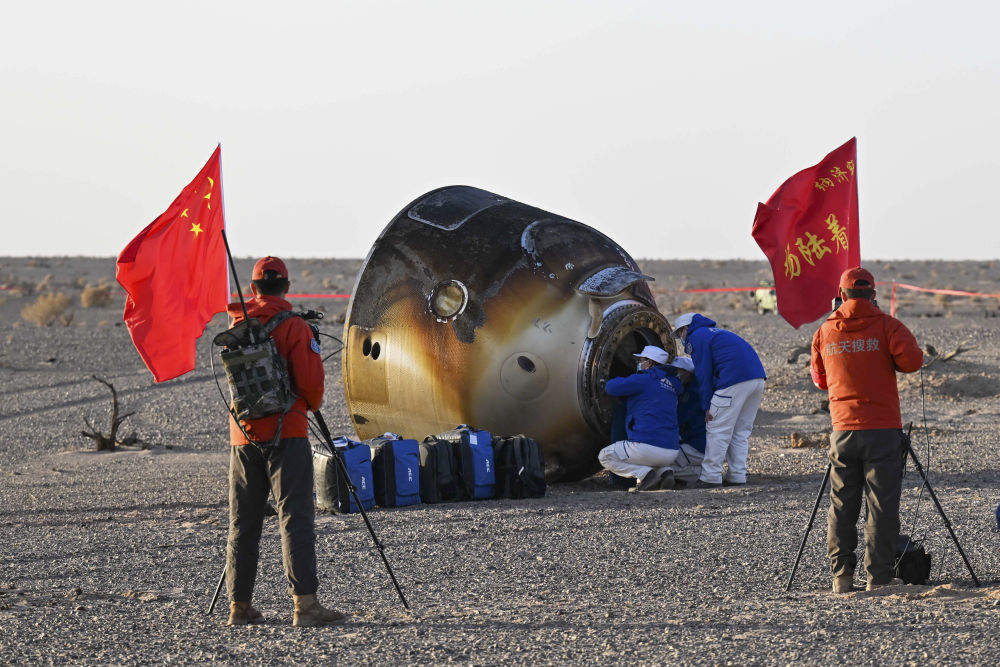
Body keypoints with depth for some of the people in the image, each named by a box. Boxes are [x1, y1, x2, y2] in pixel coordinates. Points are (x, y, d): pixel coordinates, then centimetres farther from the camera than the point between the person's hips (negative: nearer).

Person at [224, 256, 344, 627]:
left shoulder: (237, 324, 8)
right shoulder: (294, 326, -8)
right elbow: (310, 381, -13)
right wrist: (313, 403, 8)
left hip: (243, 436, 5)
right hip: (286, 432, -5)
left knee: (242, 523, 10)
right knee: (295, 517, -8)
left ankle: (240, 606, 12)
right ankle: (304, 603, -16)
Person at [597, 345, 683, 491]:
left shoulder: (645, 379, -5)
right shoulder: (672, 387, 20)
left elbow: (611, 387, -7)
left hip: (648, 445, -8)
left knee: (605, 457, 12)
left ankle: (645, 473, -9)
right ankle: (663, 472, 5)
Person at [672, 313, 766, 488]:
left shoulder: (696, 337, 4)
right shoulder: (716, 333, 32)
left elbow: (703, 373, -2)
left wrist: (707, 406, -1)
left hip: (734, 381, -9)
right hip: (758, 378, 9)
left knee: (717, 430, -4)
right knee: (741, 432, 14)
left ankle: (710, 477, -5)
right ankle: (737, 475, 13)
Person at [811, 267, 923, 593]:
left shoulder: (824, 331, 8)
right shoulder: (887, 326, -3)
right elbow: (912, 360, -15)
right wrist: (888, 361, 5)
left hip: (843, 429, 3)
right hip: (883, 428, -3)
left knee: (841, 505, 9)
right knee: (882, 506, 0)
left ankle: (841, 575, 6)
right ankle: (878, 577, -2)